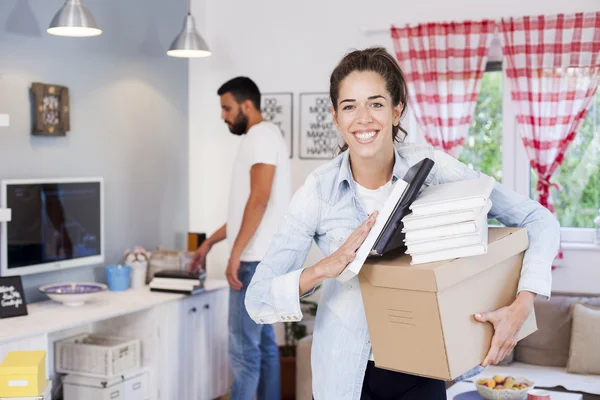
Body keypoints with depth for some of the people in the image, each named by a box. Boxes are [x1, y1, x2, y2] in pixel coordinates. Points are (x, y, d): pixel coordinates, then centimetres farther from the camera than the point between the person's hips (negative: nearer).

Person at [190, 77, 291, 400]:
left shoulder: (262, 134, -10)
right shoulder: (258, 139, 20)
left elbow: (259, 200, -21)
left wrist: (235, 254, -22)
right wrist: (209, 243, 26)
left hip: (256, 260, -10)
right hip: (261, 259, 10)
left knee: (243, 347, -7)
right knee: (263, 343, 12)